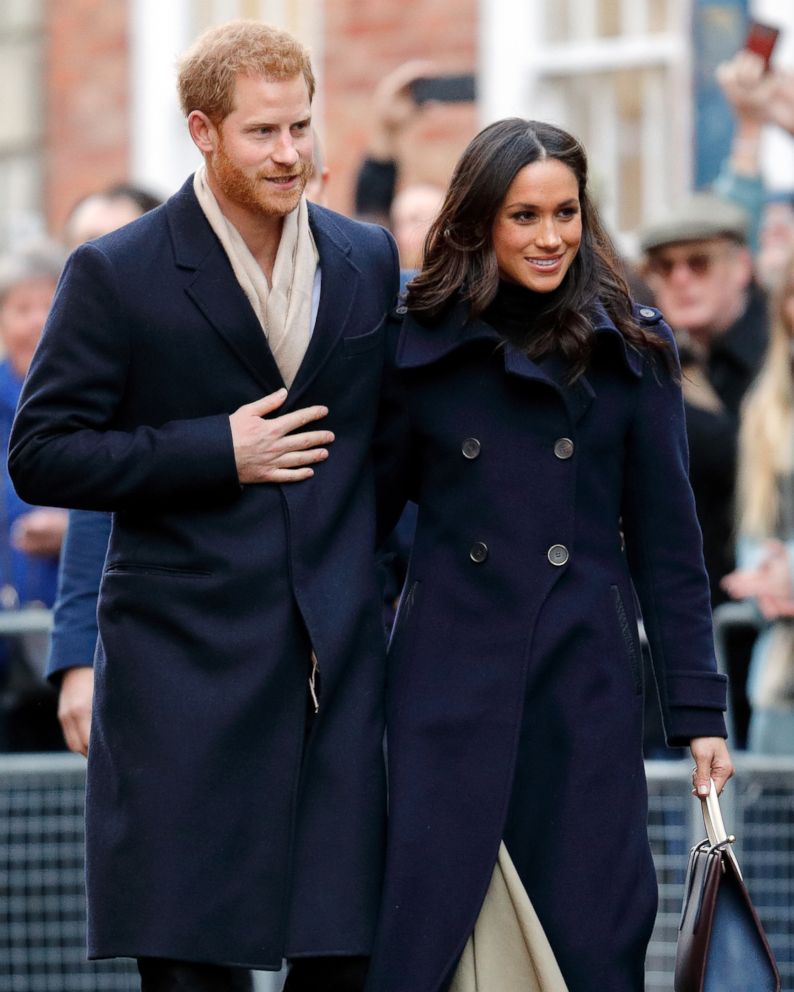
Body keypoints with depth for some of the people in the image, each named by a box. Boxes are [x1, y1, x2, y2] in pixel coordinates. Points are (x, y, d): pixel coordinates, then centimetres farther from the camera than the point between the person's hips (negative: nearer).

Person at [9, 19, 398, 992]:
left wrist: (386, 557, 12)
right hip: (184, 668, -4)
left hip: (340, 656, 4)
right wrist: (217, 453, -11)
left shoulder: (368, 259, 11)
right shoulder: (116, 275, -3)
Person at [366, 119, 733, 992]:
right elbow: (370, 514, 9)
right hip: (449, 680, 0)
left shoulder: (631, 349, 3)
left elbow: (666, 542, 4)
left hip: (586, 684, 0)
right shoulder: (418, 347, 3)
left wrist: (698, 710, 1)